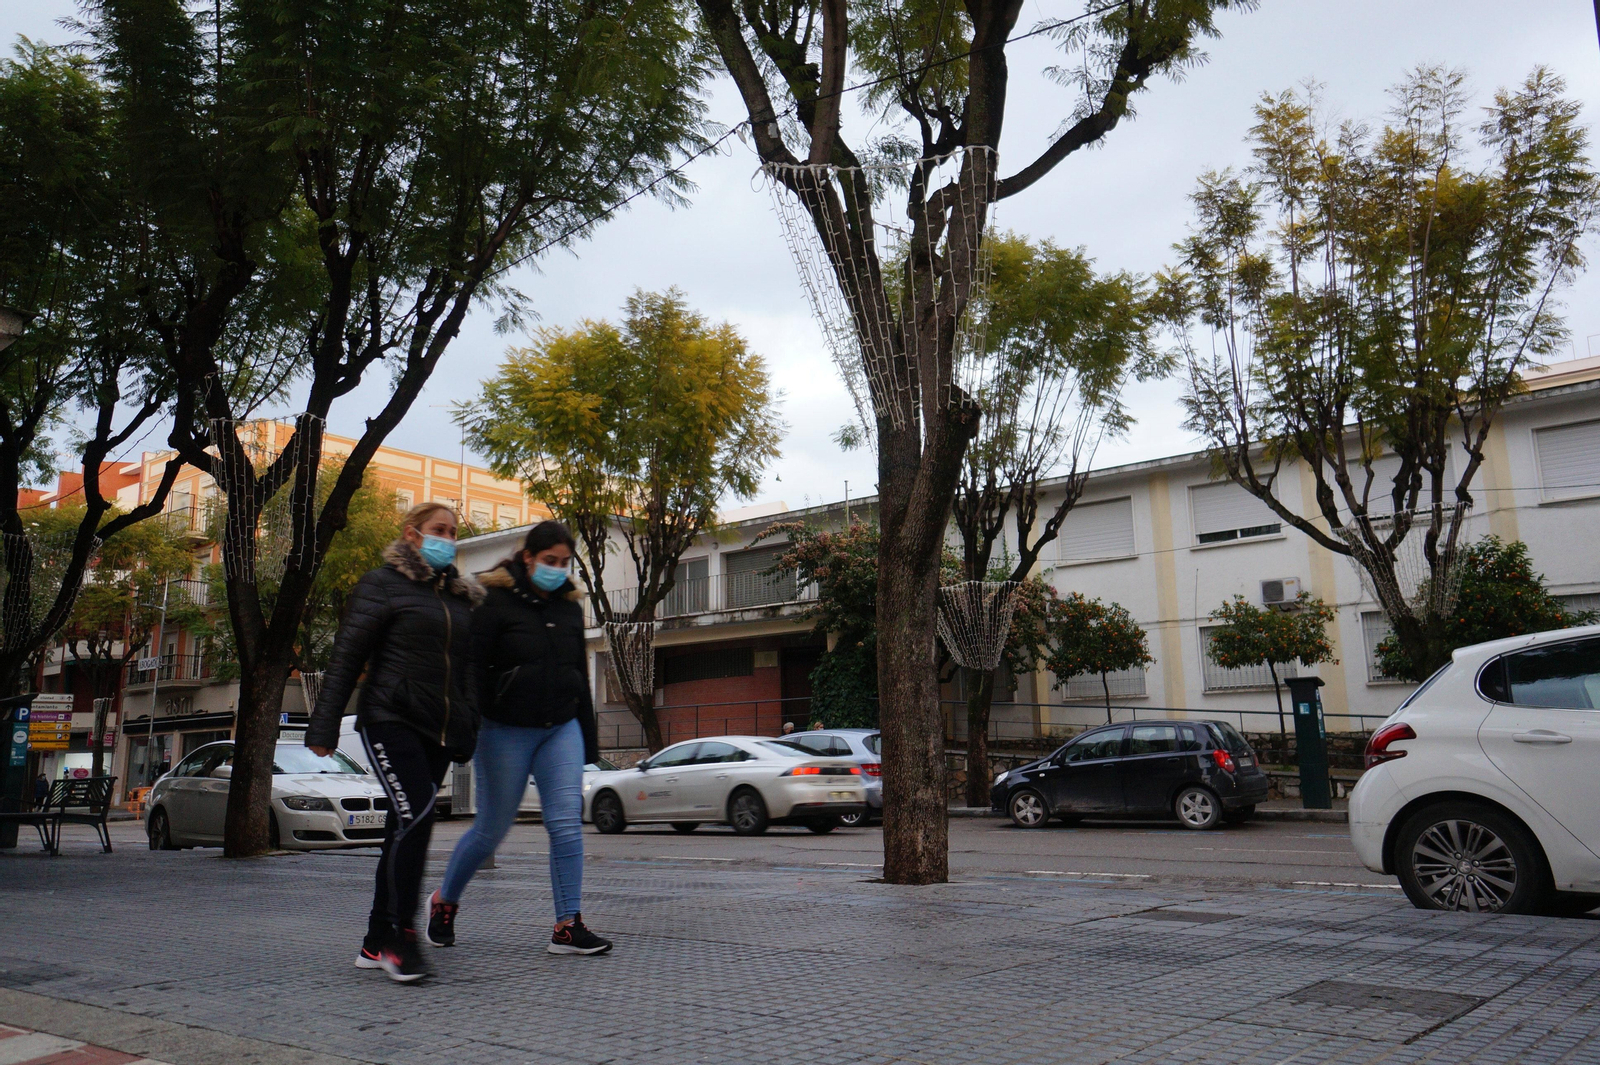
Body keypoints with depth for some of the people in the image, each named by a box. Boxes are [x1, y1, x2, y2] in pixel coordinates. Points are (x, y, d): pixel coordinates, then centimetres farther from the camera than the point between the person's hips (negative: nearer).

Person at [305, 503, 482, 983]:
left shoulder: (462, 597, 17)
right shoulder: (382, 584, 0)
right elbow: (346, 656, -3)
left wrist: (467, 734, 17)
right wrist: (324, 725, -8)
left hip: (438, 730, 6)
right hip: (391, 721, -6)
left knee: (405, 830, 7)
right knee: (415, 816, -20)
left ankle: (376, 943, 16)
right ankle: (400, 935, -12)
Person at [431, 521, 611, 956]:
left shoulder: (570, 606, 11)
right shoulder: (496, 601, -7)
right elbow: (473, 669, -11)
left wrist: (588, 740, 16)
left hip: (561, 729, 5)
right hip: (507, 731, -5)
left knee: (567, 823, -7)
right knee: (492, 829, 5)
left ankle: (568, 926, -3)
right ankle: (443, 900, 31)